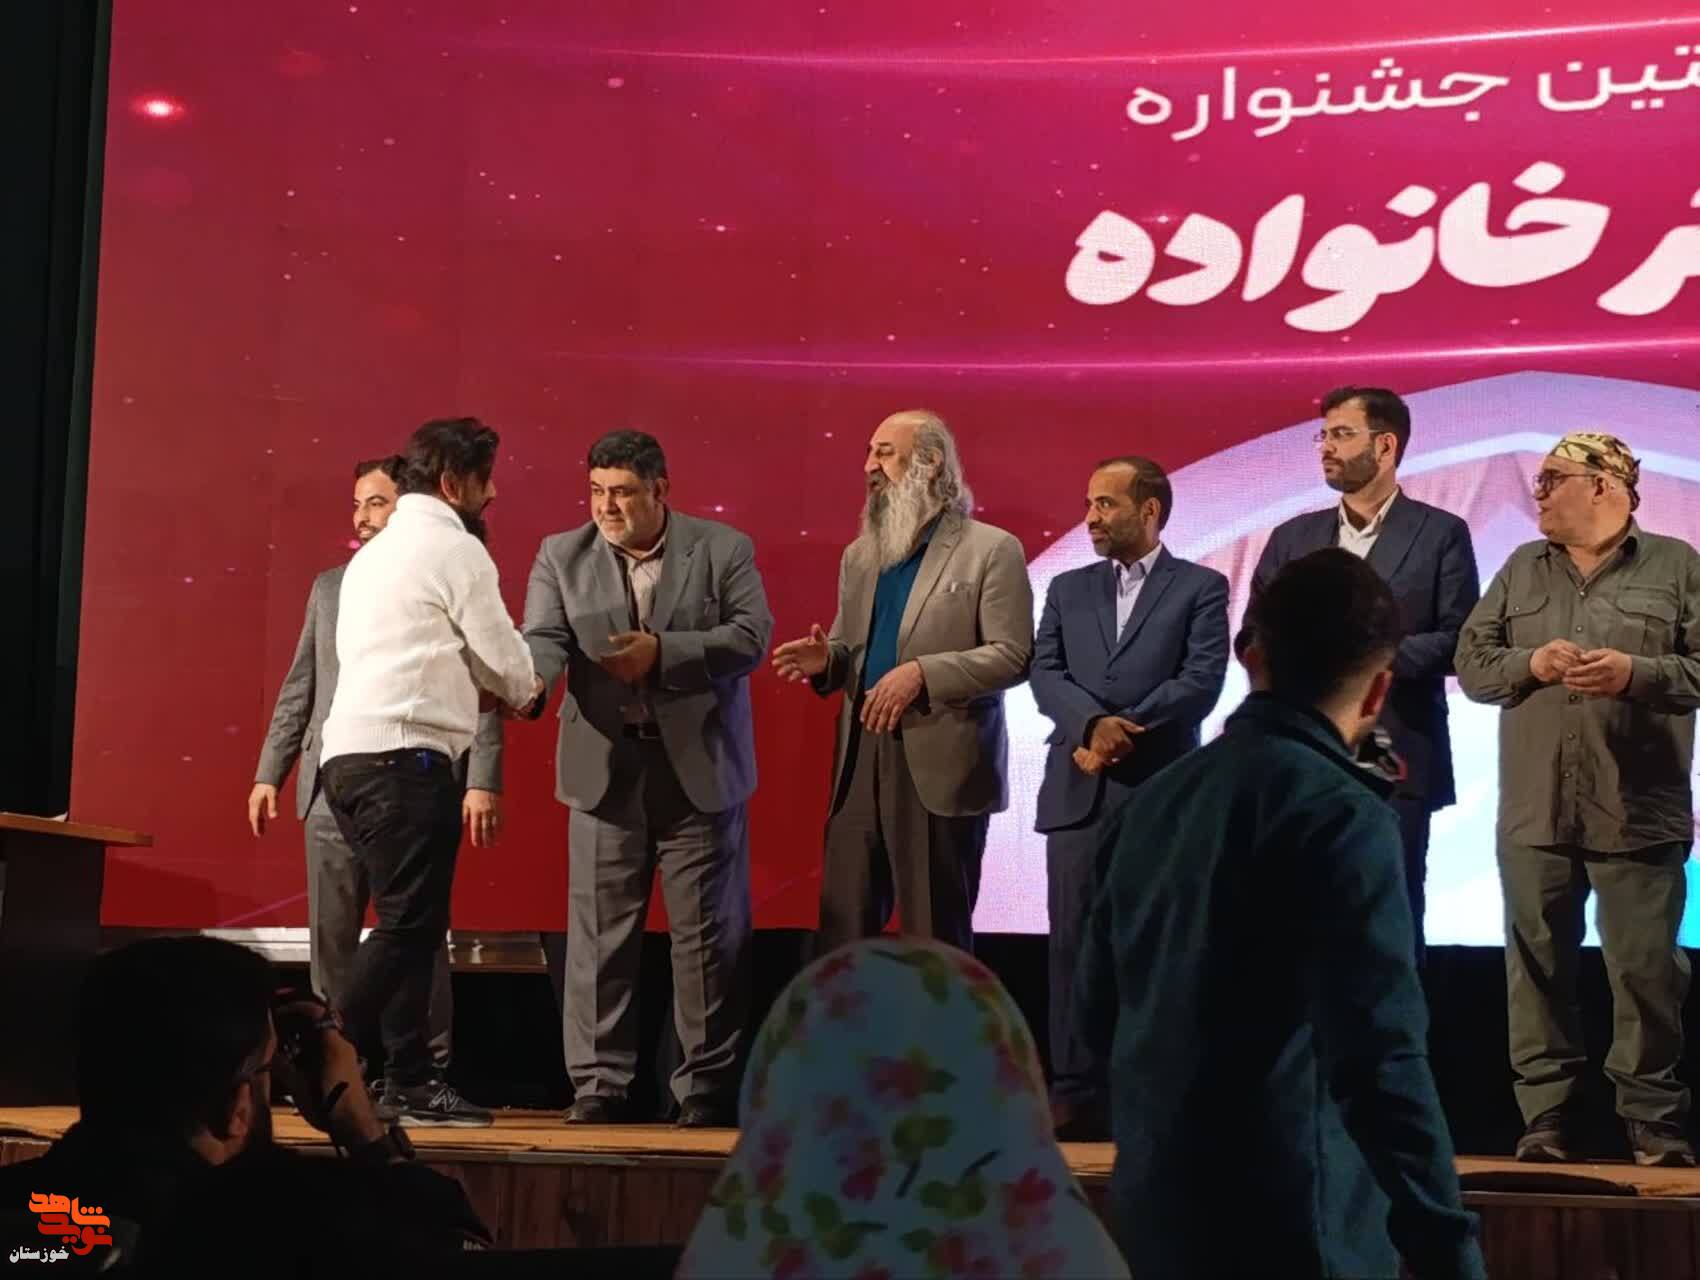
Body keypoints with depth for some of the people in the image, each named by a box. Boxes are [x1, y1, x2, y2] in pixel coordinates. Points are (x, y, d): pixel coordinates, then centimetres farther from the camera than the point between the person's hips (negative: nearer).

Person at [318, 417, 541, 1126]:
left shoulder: (375, 553, 24)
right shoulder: (454, 548, -4)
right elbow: (506, 659, 0)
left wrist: (487, 685, 18)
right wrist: (527, 690, 21)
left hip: (350, 754, 10)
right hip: (404, 755, -10)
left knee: (410, 924, 12)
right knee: (407, 926, -10)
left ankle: (411, 1082, 12)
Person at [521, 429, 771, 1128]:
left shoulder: (724, 550, 1)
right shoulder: (561, 556, 5)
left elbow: (751, 636, -8)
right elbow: (545, 639, -6)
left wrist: (662, 652, -18)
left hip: (700, 768, -1)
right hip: (605, 768, 1)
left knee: (707, 934, 3)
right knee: (599, 933, 2)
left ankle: (707, 1086, 12)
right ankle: (598, 1085, 9)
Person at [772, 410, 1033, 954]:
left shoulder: (992, 550, -3)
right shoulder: (860, 554, 17)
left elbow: (1014, 656, -10)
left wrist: (922, 673, -20)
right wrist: (826, 659, -2)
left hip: (941, 767, -6)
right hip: (860, 760, 6)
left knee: (935, 935, 3)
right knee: (840, 928, 6)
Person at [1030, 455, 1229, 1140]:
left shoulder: (1201, 588, 5)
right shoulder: (1068, 589, 16)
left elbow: (1201, 682, -6)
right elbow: (1044, 674, 4)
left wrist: (1123, 731, -13)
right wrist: (1095, 722, -15)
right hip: (1078, 794, 3)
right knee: (1074, 945, 2)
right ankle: (1075, 1097, 5)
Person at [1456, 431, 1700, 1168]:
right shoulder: (1521, 570, 15)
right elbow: (1471, 663, 11)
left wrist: (1637, 673, -16)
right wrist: (1530, 664, -7)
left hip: (1637, 813, -3)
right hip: (1534, 813, 3)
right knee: (1538, 967, 4)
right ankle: (1547, 1119, 11)